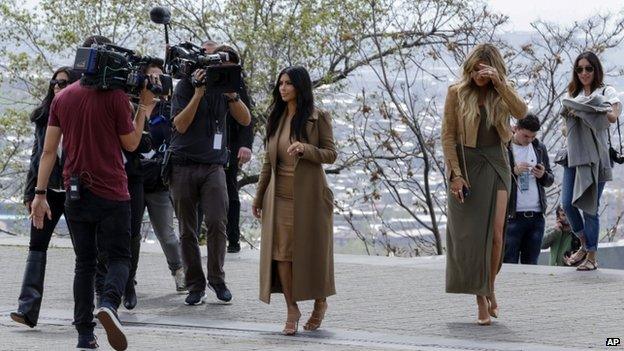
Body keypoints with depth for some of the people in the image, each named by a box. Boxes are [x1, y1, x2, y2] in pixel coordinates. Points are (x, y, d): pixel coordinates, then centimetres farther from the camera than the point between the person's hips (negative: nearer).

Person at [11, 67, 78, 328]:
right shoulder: (43, 116, 12)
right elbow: (36, 155, 16)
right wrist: (30, 193, 11)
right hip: (49, 190, 4)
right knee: (37, 247, -8)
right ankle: (28, 308, -15)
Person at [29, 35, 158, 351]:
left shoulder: (62, 98, 5)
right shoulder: (115, 96, -8)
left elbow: (49, 150, 3)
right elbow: (131, 144, 0)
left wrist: (40, 193, 4)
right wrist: (144, 107, 6)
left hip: (75, 194, 4)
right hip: (112, 194, -4)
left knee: (84, 262, 11)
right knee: (119, 257, 5)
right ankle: (109, 303, -25)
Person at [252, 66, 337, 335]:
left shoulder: (318, 118, -3)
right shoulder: (276, 118, 10)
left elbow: (331, 154, -5)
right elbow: (268, 161, 15)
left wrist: (305, 149, -23)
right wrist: (258, 196, 14)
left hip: (308, 195, -4)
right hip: (280, 196, 4)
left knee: (311, 251, 3)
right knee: (281, 252, -3)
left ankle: (320, 302, 24)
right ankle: (291, 310, 4)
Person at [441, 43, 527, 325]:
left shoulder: (502, 91, 4)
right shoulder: (457, 93, -3)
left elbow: (521, 112, -16)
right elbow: (448, 136, -4)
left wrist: (499, 83, -22)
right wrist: (455, 174, -11)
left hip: (496, 165, 1)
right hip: (467, 165, -1)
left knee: (496, 232, -8)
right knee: (472, 234, -2)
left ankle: (490, 289, 13)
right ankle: (482, 301, 4)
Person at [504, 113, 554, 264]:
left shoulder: (540, 148, 15)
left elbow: (550, 180, 20)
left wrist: (543, 175, -3)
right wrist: (513, 171, -17)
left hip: (536, 216, 4)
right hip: (513, 216, -4)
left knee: (531, 264, 6)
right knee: (509, 263, -6)